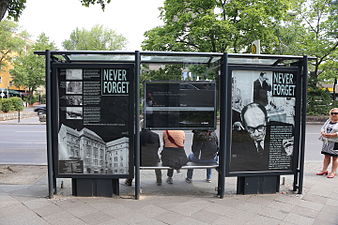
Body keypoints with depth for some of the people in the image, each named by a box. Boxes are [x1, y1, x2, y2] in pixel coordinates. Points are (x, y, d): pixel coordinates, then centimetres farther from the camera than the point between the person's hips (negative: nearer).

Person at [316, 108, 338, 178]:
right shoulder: (328, 121, 15)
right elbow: (322, 128, 13)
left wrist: (331, 135, -24)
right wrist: (323, 133, -7)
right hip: (326, 142, 6)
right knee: (326, 156, 12)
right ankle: (324, 170, 20)